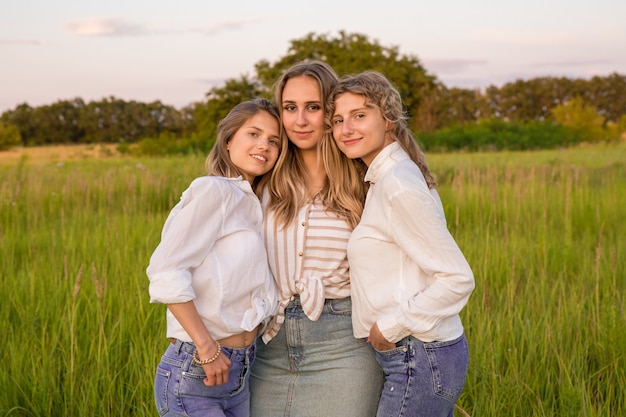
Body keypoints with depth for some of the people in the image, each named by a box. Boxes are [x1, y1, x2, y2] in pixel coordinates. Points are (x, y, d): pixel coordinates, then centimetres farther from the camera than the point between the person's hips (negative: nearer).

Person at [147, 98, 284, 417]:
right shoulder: (212, 190, -11)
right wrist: (207, 348, -19)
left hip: (238, 371, 8)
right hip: (193, 376, -7)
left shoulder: (251, 205, 13)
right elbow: (166, 273, -20)